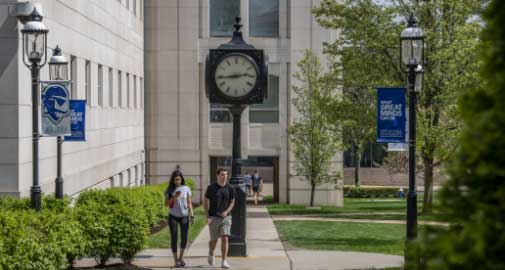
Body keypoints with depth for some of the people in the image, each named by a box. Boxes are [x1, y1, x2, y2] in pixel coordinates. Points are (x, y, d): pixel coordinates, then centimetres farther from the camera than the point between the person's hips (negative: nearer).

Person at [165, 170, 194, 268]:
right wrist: (174, 197, -19)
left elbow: (189, 203, 5)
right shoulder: (169, 190, -1)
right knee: (174, 238, -1)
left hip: (184, 216, 0)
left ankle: (181, 257, 17)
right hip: (173, 217, 0)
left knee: (184, 238, -6)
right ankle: (176, 260, 8)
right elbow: (167, 204, -5)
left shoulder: (186, 189, 1)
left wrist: (192, 216, -1)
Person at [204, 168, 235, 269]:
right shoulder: (211, 188, -6)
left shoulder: (230, 188, -2)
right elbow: (205, 202, 1)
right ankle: (211, 254, 39)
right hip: (213, 218, -1)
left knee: (225, 239, -12)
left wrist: (226, 211, -11)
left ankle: (224, 262, -9)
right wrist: (207, 217, -7)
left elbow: (232, 202, 7)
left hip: (226, 218, 1)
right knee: (214, 240, 7)